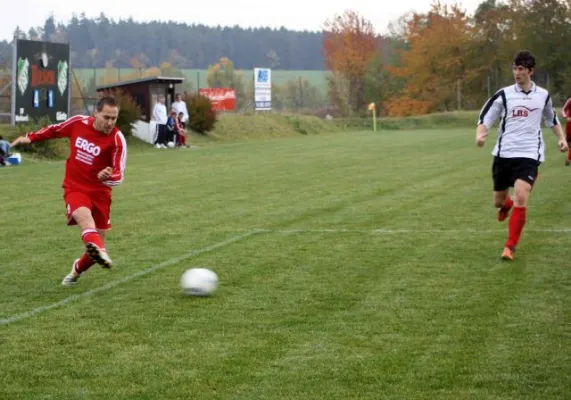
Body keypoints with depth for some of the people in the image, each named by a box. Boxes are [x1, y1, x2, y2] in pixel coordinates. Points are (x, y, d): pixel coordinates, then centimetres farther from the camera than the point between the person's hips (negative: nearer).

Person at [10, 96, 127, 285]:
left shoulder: (117, 139, -16)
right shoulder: (78, 122, -9)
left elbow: (119, 175, -19)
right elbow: (55, 129, 13)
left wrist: (108, 177, -41)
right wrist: (30, 137, 13)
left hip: (99, 193, 1)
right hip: (74, 188, 0)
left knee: (96, 247, 7)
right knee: (84, 215, -36)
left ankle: (78, 269, 40)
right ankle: (98, 250, -65)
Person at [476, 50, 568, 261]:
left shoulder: (543, 95, 5)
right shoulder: (504, 95, -1)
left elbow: (552, 120, 23)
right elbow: (484, 120, -1)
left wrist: (561, 139, 8)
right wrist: (480, 135, -23)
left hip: (529, 155, -1)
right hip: (504, 154, 1)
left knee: (520, 198, -21)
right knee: (498, 202, 10)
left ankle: (510, 246, -10)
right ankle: (506, 204, 51)